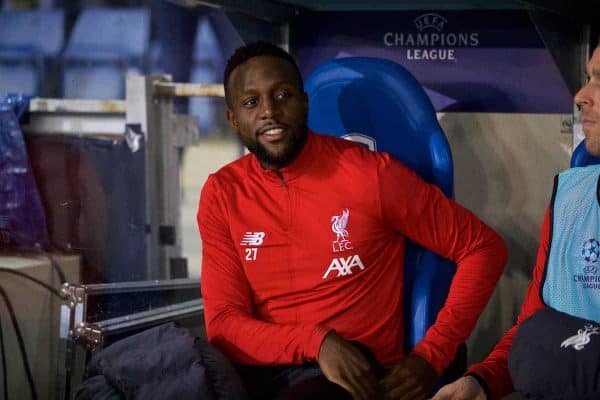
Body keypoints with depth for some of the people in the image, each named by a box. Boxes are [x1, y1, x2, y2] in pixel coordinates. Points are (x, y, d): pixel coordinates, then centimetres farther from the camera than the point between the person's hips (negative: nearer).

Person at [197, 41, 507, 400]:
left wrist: (430, 357, -8)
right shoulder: (221, 194, 6)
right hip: (257, 370, 3)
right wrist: (318, 341, -20)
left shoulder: (370, 173, -3)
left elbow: (484, 248, 2)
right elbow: (224, 323, -1)